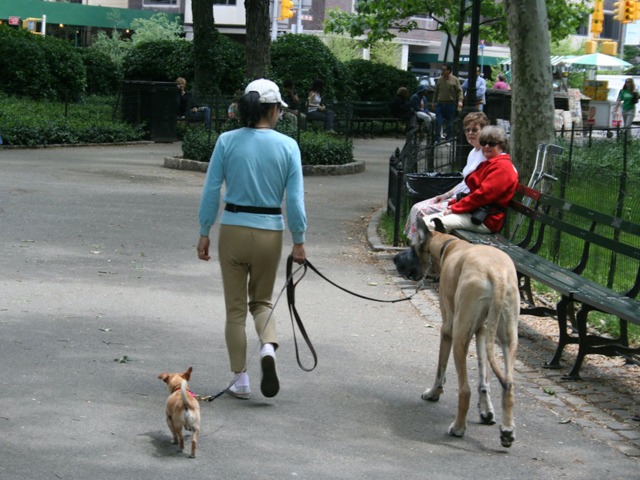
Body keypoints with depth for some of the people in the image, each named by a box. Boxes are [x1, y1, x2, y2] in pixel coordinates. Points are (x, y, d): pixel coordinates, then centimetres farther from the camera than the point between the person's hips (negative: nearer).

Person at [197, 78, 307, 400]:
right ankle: (268, 346, -10)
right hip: (270, 232, 0)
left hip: (233, 229, 0)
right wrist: (299, 241, 3)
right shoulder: (287, 146, -4)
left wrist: (204, 233, 5)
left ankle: (241, 380, 13)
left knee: (236, 307, 11)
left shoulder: (227, 141, -4)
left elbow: (211, 190, -3)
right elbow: (295, 199, -5)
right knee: (262, 300, 20)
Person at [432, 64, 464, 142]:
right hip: (440, 103, 2)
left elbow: (459, 91, -4)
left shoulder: (455, 80, 0)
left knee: (449, 123, 5)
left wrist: (460, 100, -18)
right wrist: (434, 102, 16)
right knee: (438, 122, -7)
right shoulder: (439, 80, 9)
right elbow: (436, 92, 16)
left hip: (450, 104, -2)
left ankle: (448, 139, 15)